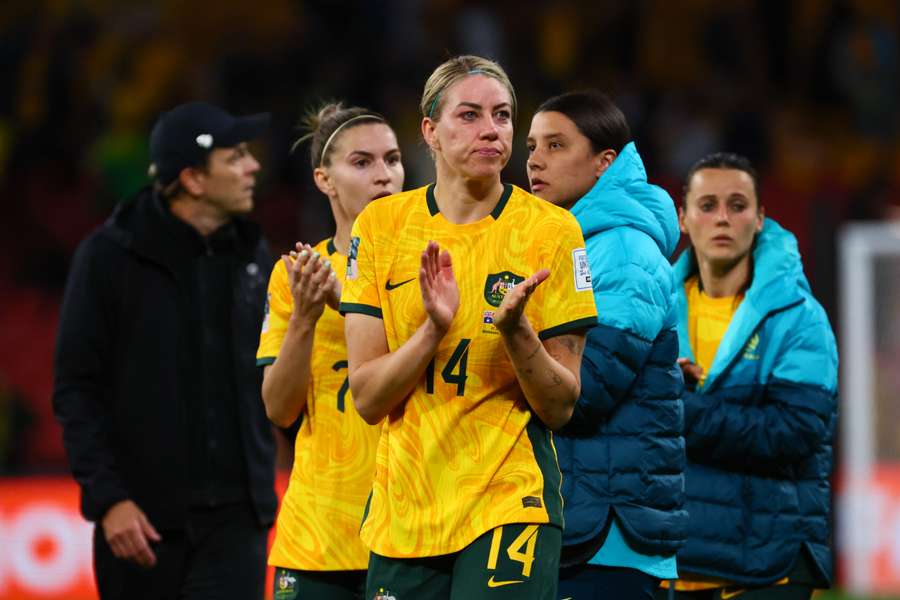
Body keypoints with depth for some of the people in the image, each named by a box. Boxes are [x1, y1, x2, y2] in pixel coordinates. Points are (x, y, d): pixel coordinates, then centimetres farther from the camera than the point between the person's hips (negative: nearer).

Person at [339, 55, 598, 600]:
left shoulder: (549, 230, -3)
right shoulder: (381, 224, 2)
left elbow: (560, 409, -3)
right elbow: (368, 397, -2)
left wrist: (514, 328, -20)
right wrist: (434, 327, -17)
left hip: (511, 501, -2)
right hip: (403, 509, 2)